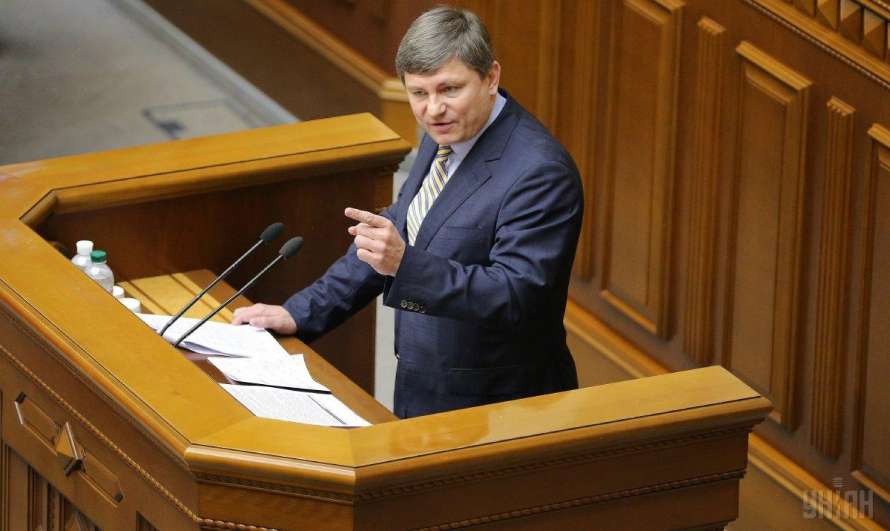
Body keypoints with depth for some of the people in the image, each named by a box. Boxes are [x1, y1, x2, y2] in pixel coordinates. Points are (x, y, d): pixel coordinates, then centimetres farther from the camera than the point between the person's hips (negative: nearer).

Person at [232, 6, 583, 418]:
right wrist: (300, 313, 14)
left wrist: (405, 263, -36)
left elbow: (515, 297, -26)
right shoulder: (447, 136, 7)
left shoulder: (539, 171, -20)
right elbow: (396, 234, 19)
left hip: (495, 410, -8)